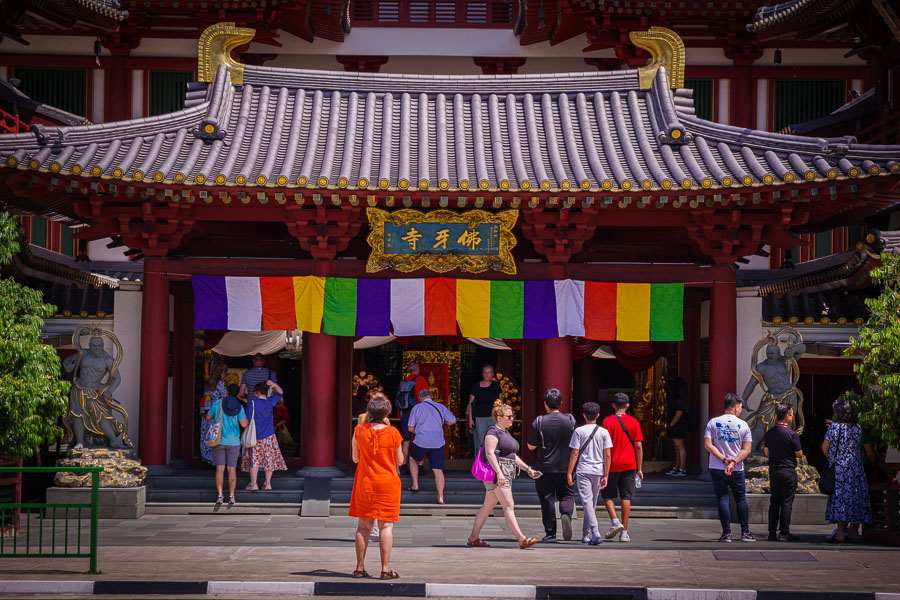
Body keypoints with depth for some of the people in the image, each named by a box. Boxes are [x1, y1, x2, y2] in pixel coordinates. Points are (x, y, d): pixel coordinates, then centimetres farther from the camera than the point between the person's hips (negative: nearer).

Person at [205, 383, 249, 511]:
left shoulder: (218, 403, -5)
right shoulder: (239, 407, -7)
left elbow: (208, 417, 8)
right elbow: (244, 424, -14)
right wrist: (247, 418, 8)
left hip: (218, 441, 0)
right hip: (233, 441, 0)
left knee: (220, 468, 1)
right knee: (232, 469, 7)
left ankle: (219, 497, -8)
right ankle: (231, 497, 6)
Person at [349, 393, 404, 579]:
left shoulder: (359, 430, -5)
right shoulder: (392, 433, -10)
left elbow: (355, 458, 6)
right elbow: (400, 461, -1)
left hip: (365, 483, 2)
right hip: (388, 482, -2)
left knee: (363, 526, 9)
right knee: (386, 526, 1)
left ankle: (360, 567, 10)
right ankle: (385, 569, -2)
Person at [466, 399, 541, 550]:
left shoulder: (505, 432, 20)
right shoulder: (493, 432, -10)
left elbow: (512, 455, 25)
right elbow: (490, 453, -19)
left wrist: (527, 468, 16)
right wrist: (499, 472, -28)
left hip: (506, 474, 10)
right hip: (496, 473, -10)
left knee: (488, 506, 12)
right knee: (509, 506, -13)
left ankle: (473, 538, 17)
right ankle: (522, 540, -18)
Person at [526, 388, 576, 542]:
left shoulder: (539, 422, -10)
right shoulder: (570, 420, -4)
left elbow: (531, 446, -4)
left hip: (544, 467, -1)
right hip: (565, 466, 1)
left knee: (547, 500, 5)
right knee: (567, 495, 14)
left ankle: (550, 533, 5)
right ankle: (566, 514, -17)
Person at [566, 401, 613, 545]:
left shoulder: (579, 431, -2)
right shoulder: (604, 432, 4)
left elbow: (574, 454, -5)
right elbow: (607, 455, 0)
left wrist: (569, 473, 1)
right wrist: (605, 475, 4)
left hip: (583, 470, -3)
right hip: (598, 471, 3)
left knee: (587, 502, -8)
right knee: (592, 503, 14)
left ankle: (595, 533, -25)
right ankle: (586, 534, 23)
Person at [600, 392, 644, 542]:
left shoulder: (608, 421, -5)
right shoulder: (634, 422, 3)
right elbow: (638, 446, 2)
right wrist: (639, 468, 8)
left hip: (612, 465, -2)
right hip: (629, 465, 2)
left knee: (607, 495, 13)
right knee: (626, 497, 4)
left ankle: (615, 521, -7)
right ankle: (624, 533, 2)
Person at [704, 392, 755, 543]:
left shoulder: (713, 422, 0)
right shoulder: (743, 425, 0)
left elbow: (708, 445, -8)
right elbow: (747, 449, -7)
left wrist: (724, 459, -11)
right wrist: (734, 463, -13)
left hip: (716, 468, 0)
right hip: (737, 471, 0)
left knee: (722, 499, 3)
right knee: (741, 499, 12)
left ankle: (727, 533, -1)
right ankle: (745, 533, 12)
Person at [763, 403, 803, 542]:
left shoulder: (769, 433, 4)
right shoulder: (792, 434, -15)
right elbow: (799, 454, -9)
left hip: (773, 471, 6)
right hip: (788, 471, -6)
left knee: (774, 502, 10)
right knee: (786, 503, -1)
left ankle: (772, 533, 12)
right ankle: (784, 533, -1)